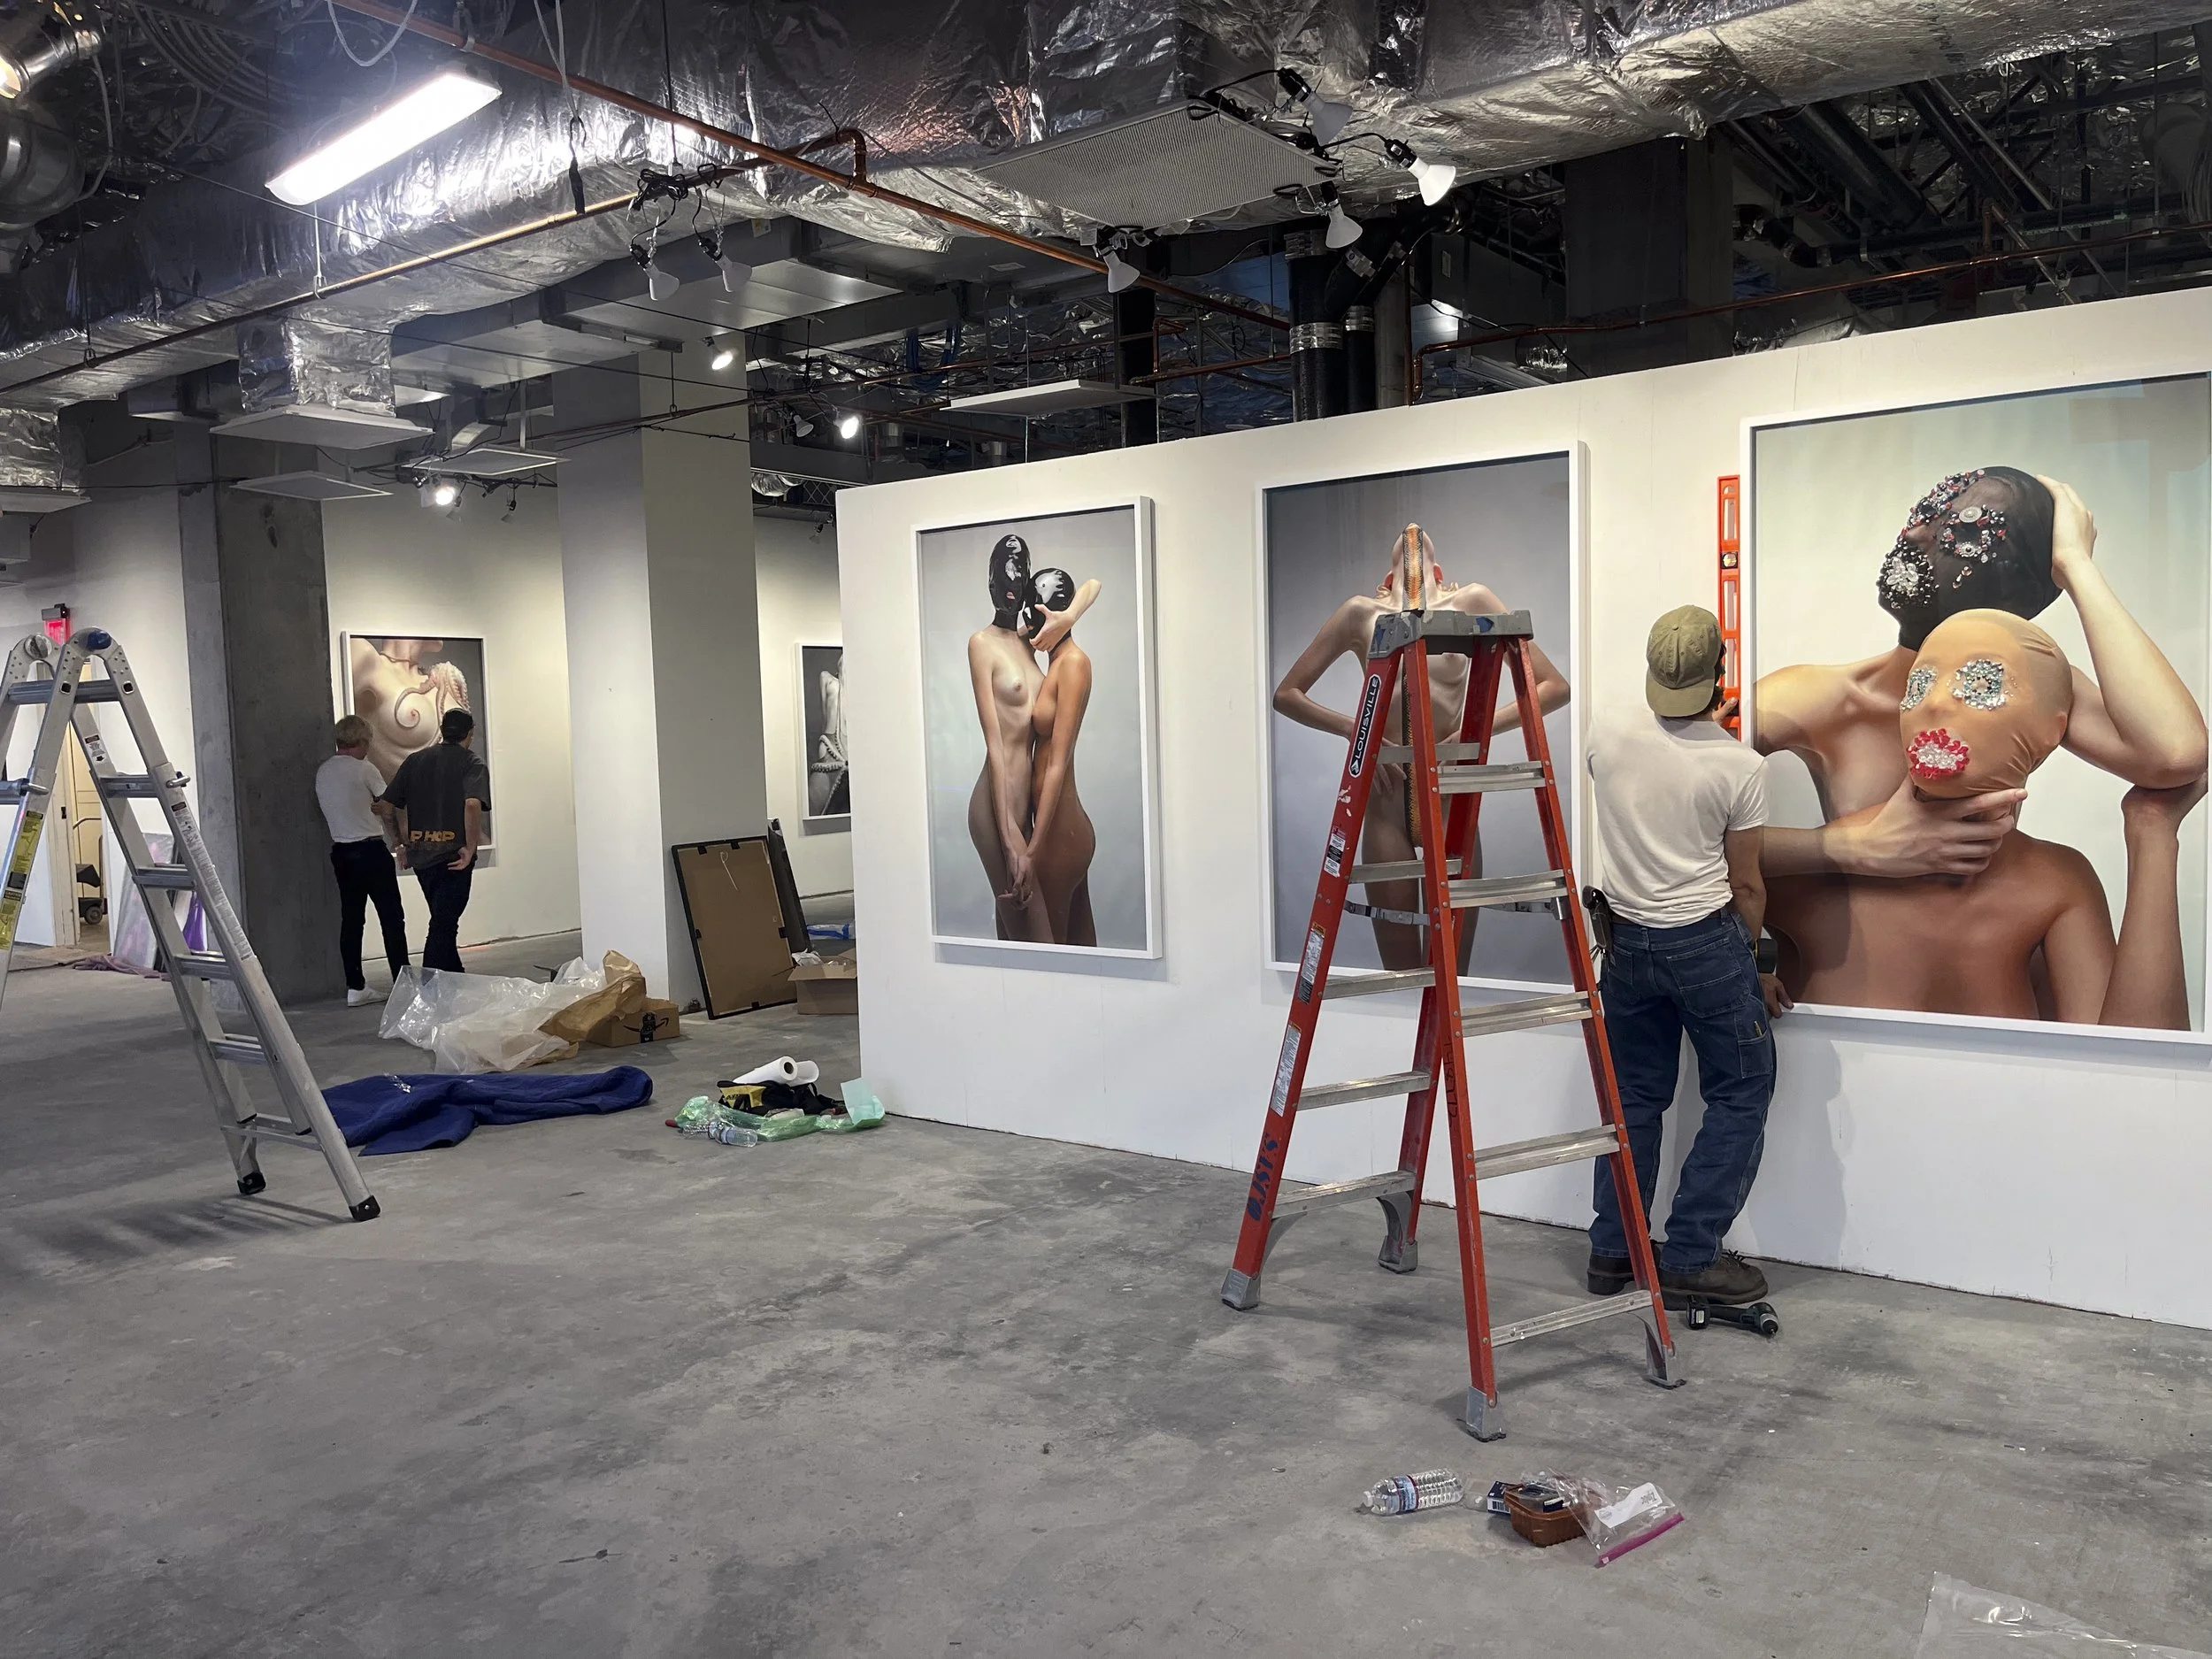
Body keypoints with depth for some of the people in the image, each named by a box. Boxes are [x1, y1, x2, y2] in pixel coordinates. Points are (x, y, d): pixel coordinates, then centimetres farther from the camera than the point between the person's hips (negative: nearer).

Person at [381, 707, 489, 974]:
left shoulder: (414, 761, 10)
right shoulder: (472, 765, -6)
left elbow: (389, 804, 7)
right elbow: (473, 804, -24)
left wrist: (405, 843, 16)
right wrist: (471, 848, -17)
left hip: (419, 855, 6)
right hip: (453, 857, -6)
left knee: (444, 921, 20)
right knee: (443, 926, -3)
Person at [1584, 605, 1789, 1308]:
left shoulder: (1608, 731, -4)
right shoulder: (1740, 767, -12)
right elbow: (1746, 886, -4)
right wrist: (1759, 967, 11)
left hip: (1627, 939, 5)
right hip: (1708, 941, -4)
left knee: (1635, 1096, 16)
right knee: (1740, 1095, 10)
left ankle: (1612, 1250, 20)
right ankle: (1690, 1257, 8)